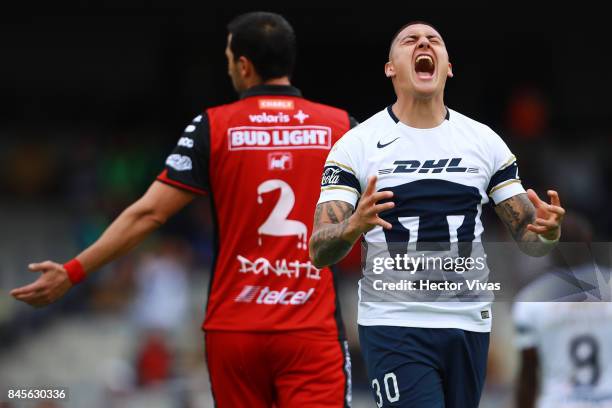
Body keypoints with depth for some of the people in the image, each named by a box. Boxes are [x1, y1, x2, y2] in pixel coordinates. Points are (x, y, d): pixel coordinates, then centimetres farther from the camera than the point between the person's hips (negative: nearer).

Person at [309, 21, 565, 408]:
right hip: (394, 327, -4)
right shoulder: (356, 145, -3)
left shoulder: (485, 141, 6)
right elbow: (319, 252, -9)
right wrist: (354, 226, -32)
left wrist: (547, 231, -15)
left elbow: (526, 237, 9)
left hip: (469, 327, 4)